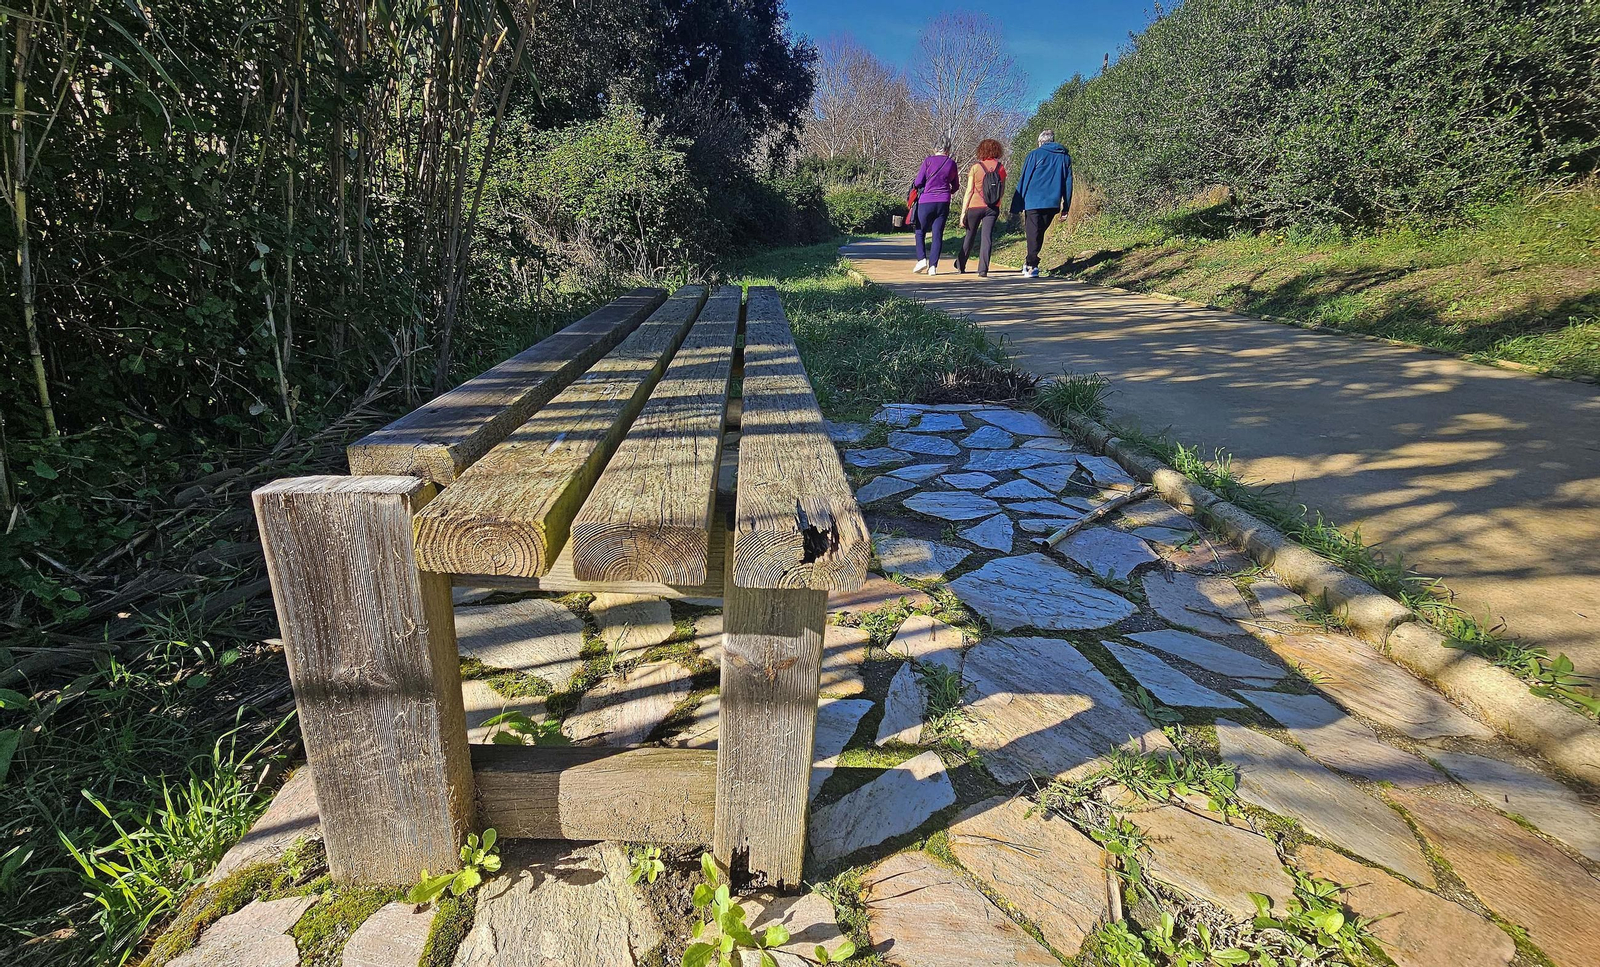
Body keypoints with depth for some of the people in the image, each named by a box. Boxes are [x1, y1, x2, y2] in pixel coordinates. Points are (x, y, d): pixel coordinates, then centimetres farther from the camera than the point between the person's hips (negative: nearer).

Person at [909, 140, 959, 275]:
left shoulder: (928, 160, -3)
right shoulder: (952, 164, 7)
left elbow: (918, 182, -5)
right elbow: (955, 187, 16)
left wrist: (916, 187, 17)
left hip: (926, 202, -2)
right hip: (944, 203, 3)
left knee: (920, 232, 11)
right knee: (938, 234, 4)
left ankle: (922, 259, -6)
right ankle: (933, 266, -2)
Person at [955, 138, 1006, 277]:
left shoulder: (975, 168, -4)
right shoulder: (1001, 168, 4)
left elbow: (969, 191, -7)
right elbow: (1002, 192, 9)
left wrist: (963, 212, -4)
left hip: (975, 207, -1)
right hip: (993, 208, 1)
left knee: (970, 236, 13)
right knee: (987, 237, -1)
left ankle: (960, 266, 26)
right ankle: (983, 270, -10)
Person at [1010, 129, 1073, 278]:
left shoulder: (1035, 154, 2)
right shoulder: (1065, 157, 15)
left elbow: (1024, 179, -1)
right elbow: (1068, 183, 13)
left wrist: (1018, 205, 0)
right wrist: (1065, 207, 13)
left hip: (1034, 201, -4)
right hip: (1053, 203, 4)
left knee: (1033, 233, -2)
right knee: (1040, 233, 15)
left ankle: (1032, 266, -7)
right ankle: (1029, 262, 21)